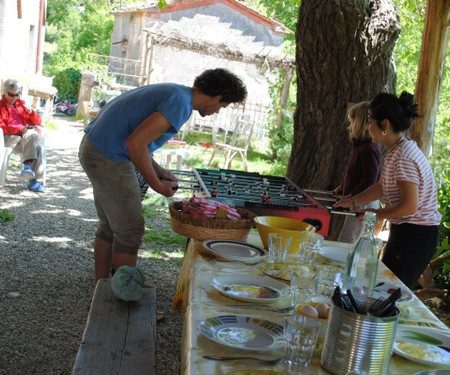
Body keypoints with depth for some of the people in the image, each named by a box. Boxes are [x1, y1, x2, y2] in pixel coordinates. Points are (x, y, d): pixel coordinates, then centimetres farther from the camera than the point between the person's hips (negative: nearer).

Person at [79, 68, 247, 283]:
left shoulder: (172, 92, 13)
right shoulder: (180, 103, -17)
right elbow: (135, 143, -25)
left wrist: (158, 171, 14)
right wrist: (157, 184, -13)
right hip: (109, 158, -10)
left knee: (110, 227, 19)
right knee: (130, 232, 0)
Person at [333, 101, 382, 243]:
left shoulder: (369, 149, -21)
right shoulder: (360, 145, 11)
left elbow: (369, 180, -23)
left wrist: (351, 197, -18)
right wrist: (342, 187, 16)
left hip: (363, 205, -10)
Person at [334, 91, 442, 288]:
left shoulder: (403, 157, -22)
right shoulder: (397, 150, 8)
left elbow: (410, 206, -25)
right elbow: (382, 187, 16)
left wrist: (376, 214, -12)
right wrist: (353, 201, 6)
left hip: (415, 235, -10)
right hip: (406, 230, 10)